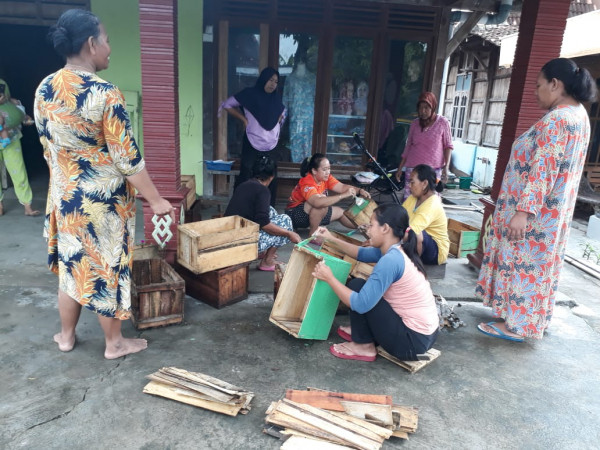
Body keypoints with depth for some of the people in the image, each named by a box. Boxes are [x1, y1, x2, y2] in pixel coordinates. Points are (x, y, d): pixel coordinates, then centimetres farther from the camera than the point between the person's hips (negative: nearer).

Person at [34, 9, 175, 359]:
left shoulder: (44, 89, 1)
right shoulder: (105, 94, -21)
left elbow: (48, 147, 10)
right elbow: (128, 158, -20)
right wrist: (156, 201, -11)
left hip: (64, 196, 7)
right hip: (103, 201, -6)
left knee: (71, 265, 20)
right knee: (106, 268, 8)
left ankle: (66, 336, 37)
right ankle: (115, 343, 26)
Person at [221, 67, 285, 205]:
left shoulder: (275, 98, 11)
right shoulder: (250, 94, -3)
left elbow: (282, 112, 32)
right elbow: (227, 105, 3)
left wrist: (278, 120, 11)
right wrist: (244, 119, -4)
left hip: (271, 147, 5)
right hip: (252, 146, -5)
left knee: (271, 181, 8)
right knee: (246, 179, -2)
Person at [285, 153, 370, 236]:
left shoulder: (326, 178, -7)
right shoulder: (307, 183, -31)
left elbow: (342, 187, -14)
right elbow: (317, 202, -48)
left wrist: (359, 191, -32)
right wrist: (344, 195, -48)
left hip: (311, 212, 9)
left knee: (340, 212, 9)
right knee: (322, 203, -32)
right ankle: (313, 233, -22)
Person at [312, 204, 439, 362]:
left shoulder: (390, 260, -24)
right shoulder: (397, 251, 4)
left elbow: (361, 304, -24)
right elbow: (361, 253, 20)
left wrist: (329, 278, -14)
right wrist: (331, 239, 16)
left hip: (412, 341, -9)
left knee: (357, 286, -6)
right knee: (366, 289, 18)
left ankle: (364, 346, 4)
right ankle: (362, 332, 26)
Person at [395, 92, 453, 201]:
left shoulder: (442, 122, 0)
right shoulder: (414, 123, 8)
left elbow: (448, 145, 3)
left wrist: (446, 166, -8)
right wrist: (400, 168, 12)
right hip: (412, 168, 3)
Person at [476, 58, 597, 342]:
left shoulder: (556, 120, -21)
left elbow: (543, 170, -26)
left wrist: (523, 211, -26)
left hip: (535, 210, -10)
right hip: (554, 209, 10)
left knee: (522, 263, 0)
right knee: (538, 263, 18)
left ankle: (515, 325, 11)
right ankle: (531, 317, 32)